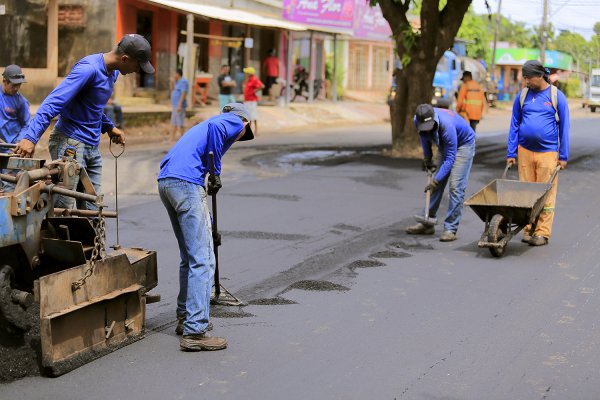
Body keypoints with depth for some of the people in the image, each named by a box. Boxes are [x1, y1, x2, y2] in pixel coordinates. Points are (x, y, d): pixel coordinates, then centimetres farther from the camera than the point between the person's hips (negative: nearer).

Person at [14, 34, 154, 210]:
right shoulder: (89, 68, -17)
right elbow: (54, 101, -25)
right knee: (64, 207, -11)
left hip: (93, 147, 9)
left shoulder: (113, 72, 12)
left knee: (91, 208, 6)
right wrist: (31, 137, -33)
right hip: (70, 142, -9)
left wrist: (109, 127, 15)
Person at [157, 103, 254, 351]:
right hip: (186, 183, -9)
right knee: (202, 260, -6)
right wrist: (215, 174, -8)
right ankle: (195, 332, -8)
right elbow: (215, 126, -15)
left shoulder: (205, 126, 33)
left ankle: (185, 317, 31)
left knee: (189, 257, 21)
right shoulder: (235, 122, 10)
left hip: (165, 182, 9)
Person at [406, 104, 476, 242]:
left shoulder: (447, 125, -40)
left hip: (463, 144, -7)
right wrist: (427, 158, 9)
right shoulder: (418, 120, -21)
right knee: (437, 185, 6)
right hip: (444, 145, 7)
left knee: (456, 186, -15)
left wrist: (436, 180, -33)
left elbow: (450, 158, -33)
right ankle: (427, 223, 14)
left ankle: (451, 229, -12)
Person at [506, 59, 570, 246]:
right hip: (525, 151, 3)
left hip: (548, 152, -3)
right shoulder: (522, 96, 6)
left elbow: (564, 127, 2)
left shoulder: (556, 96, -1)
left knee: (546, 195, -1)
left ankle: (542, 232, 3)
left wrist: (563, 156, 0)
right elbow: (514, 125, 10)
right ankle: (528, 229, 11)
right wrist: (511, 153, 6)